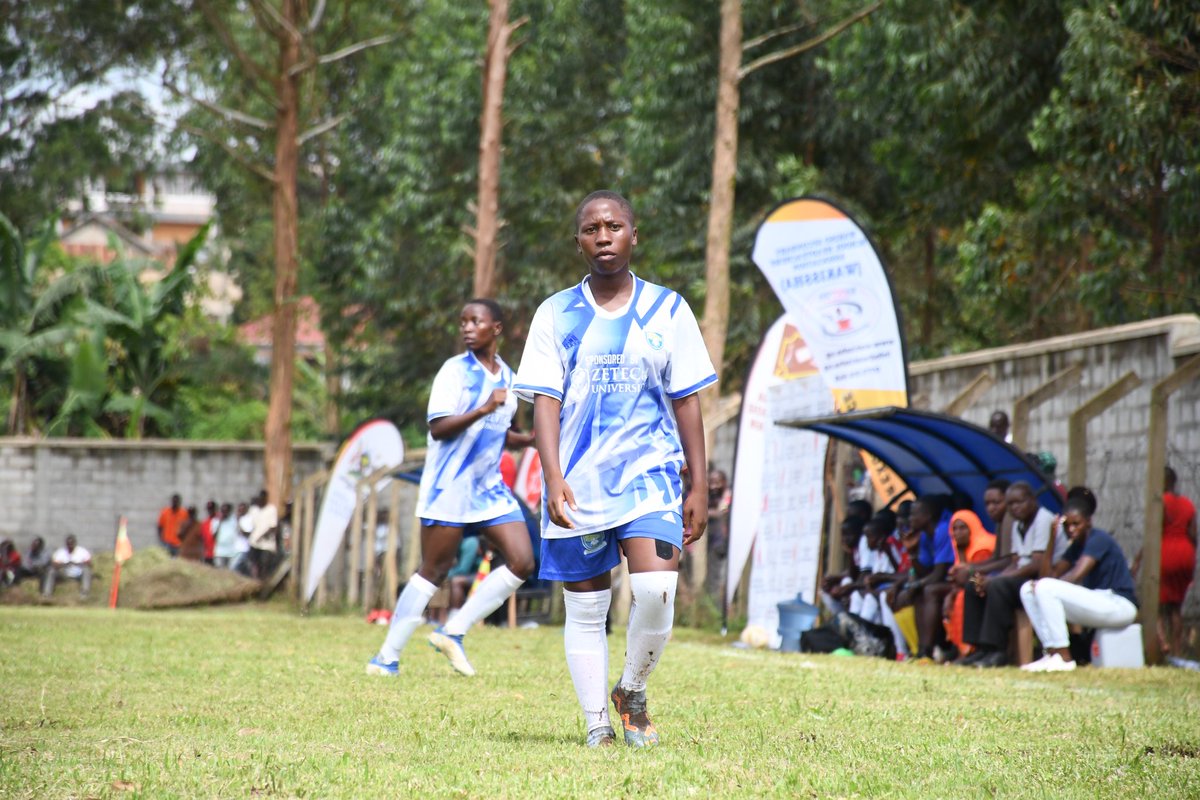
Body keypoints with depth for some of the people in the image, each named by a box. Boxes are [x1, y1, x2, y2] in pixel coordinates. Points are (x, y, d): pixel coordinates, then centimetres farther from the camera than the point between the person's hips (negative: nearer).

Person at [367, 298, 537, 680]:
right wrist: (483, 410, -30)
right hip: (449, 488, -6)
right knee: (434, 570, -3)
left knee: (522, 562, -6)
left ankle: (453, 632, 4)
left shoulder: (506, 376, 11)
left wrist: (532, 439, 6)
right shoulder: (455, 370, -9)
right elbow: (438, 428, -18)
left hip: (489, 487, 6)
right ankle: (387, 658, 6)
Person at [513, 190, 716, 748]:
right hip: (577, 483, 1)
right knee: (585, 609, 2)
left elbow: (686, 402, 8)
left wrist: (699, 487, 5)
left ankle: (632, 691, 7)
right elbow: (544, 401, -1)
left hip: (649, 472, 0)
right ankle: (597, 727, 11)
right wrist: (553, 477, -14)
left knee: (655, 591, -18)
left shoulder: (667, 310, 7)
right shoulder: (556, 314, 5)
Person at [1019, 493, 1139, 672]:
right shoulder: (1076, 546, 16)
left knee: (1045, 588, -24)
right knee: (1028, 589, 2)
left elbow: (1077, 575, -23)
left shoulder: (1099, 539, -10)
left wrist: (1043, 584, -12)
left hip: (1120, 606, -9)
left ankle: (1063, 658, -23)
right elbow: (1050, 574, 6)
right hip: (1098, 602, 9)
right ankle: (1052, 652, -8)